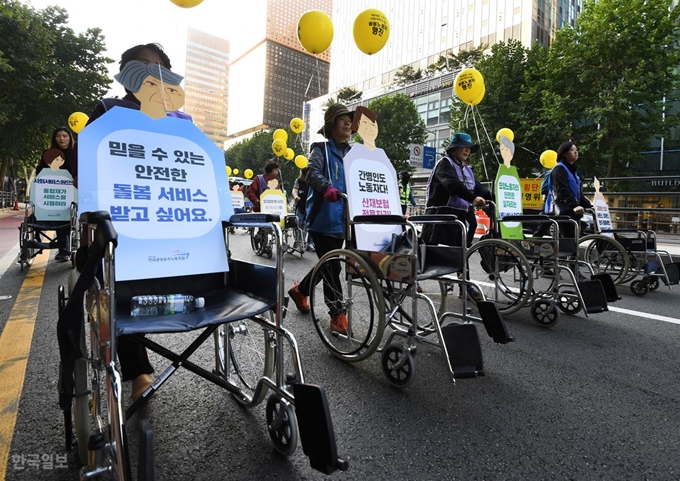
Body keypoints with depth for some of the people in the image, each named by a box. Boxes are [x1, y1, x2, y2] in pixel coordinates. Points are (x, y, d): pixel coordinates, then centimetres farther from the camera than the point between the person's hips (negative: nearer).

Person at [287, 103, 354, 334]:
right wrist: (327, 187, -40)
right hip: (324, 217, -7)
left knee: (328, 264, 15)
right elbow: (313, 173, -20)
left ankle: (299, 290, 37)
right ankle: (338, 315, 3)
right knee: (332, 266, -6)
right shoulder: (321, 148, -2)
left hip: (342, 218, 7)